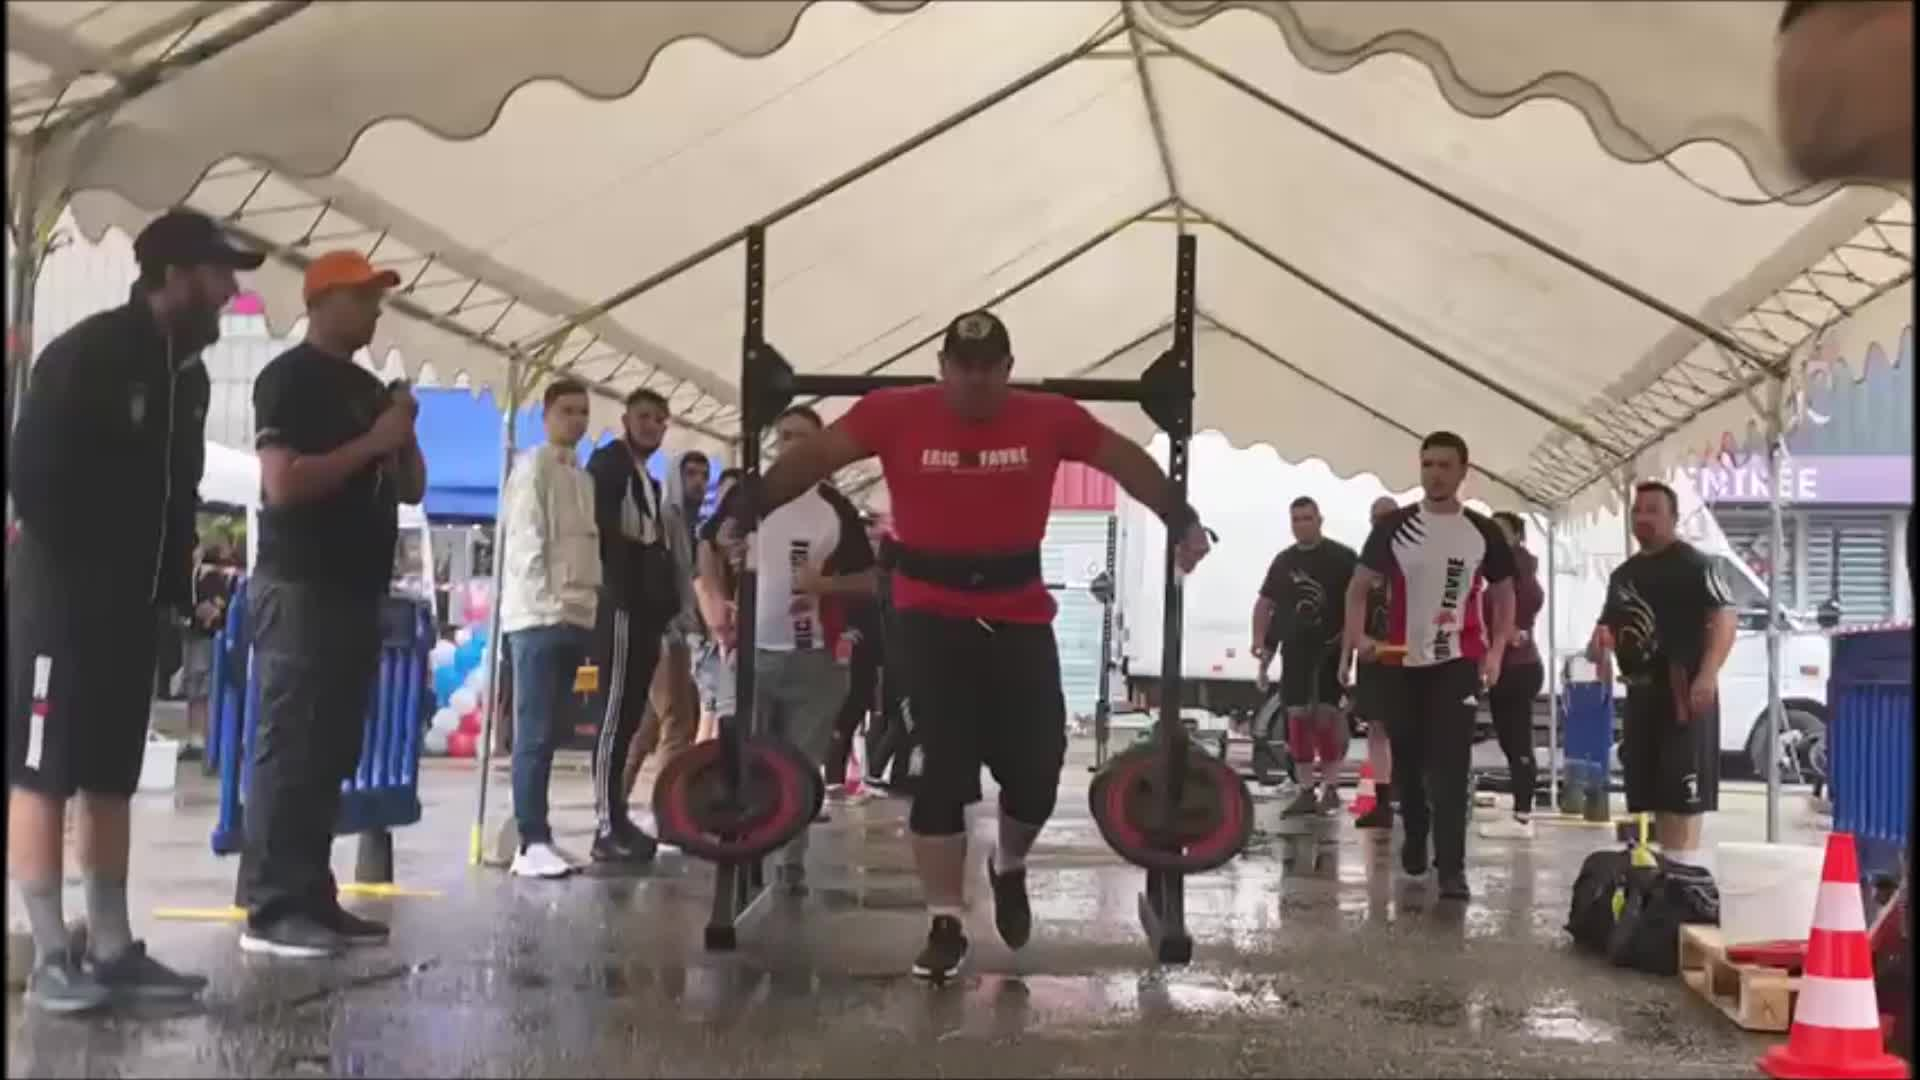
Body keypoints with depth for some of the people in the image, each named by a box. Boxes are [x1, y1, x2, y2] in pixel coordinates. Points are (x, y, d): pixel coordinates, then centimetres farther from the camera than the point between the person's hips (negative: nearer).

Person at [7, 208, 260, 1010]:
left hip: (129, 605, 8)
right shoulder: (86, 354, -11)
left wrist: (175, 580, 9)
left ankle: (111, 948, 13)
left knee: (113, 778, 9)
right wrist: (72, 567, -11)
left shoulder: (189, 376, 13)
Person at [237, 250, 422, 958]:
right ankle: (269, 909, -8)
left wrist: (404, 439, 2)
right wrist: (370, 443, -16)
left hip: (358, 592, 9)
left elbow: (413, 490, 21)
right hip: (299, 590, -9)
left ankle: (312, 898, 13)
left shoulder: (369, 388, 19)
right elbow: (283, 483, -19)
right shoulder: (288, 379, -7)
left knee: (333, 753, 8)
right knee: (289, 749, -10)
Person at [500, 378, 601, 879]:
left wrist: (588, 602, 8)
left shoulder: (583, 477, 19)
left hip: (576, 616, 8)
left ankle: (538, 836, 11)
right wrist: (547, 602, -17)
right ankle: (531, 843, -10)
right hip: (539, 616, -8)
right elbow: (526, 540, -12)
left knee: (551, 732, 8)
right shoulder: (534, 466, -5)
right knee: (535, 733, -9)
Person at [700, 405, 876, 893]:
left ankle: (793, 861, 15)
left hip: (814, 657, 0)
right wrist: (716, 602, 5)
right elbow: (710, 548, 18)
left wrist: (826, 584, -14)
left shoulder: (836, 507, 2)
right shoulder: (746, 495, 5)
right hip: (751, 650, 1)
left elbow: (869, 580, 4)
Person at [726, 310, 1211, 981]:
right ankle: (945, 926, 7)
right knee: (944, 770, -4)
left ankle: (1009, 870, 38)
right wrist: (747, 511, -11)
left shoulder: (1048, 419, -2)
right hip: (933, 614, -2)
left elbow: (1124, 460, 8)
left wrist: (1181, 519, 5)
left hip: (1019, 616, 2)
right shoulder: (896, 414, -7)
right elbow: (817, 457, -4)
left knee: (1037, 765, 5)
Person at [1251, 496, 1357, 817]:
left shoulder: (1342, 557, -3)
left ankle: (1330, 787, 0)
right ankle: (1307, 790, 11)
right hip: (1295, 650, 5)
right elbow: (1265, 603, 16)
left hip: (1331, 648, -5)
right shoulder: (1283, 561, 11)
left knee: (1326, 713, -10)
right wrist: (1261, 641, 4)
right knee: (1298, 716, 4)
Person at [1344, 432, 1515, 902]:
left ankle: (1451, 868, -12)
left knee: (1450, 766, -9)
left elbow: (1503, 594, 12)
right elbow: (1360, 586, 4)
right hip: (1403, 662, 1)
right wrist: (1358, 637, -13)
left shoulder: (1483, 533, 3)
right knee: (1407, 762, 11)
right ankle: (1415, 839, 34)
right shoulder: (1394, 527, 1)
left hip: (1459, 662, -1)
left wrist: (1496, 652, -2)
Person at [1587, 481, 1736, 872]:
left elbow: (1724, 618, -15)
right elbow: (1610, 622, 30)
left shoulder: (1693, 564, -6)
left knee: (1684, 788, -10)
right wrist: (1601, 637, 5)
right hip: (1641, 691, 8)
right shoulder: (1624, 573, 19)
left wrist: (1708, 674, -27)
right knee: (1652, 788, 12)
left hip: (1684, 689, -8)